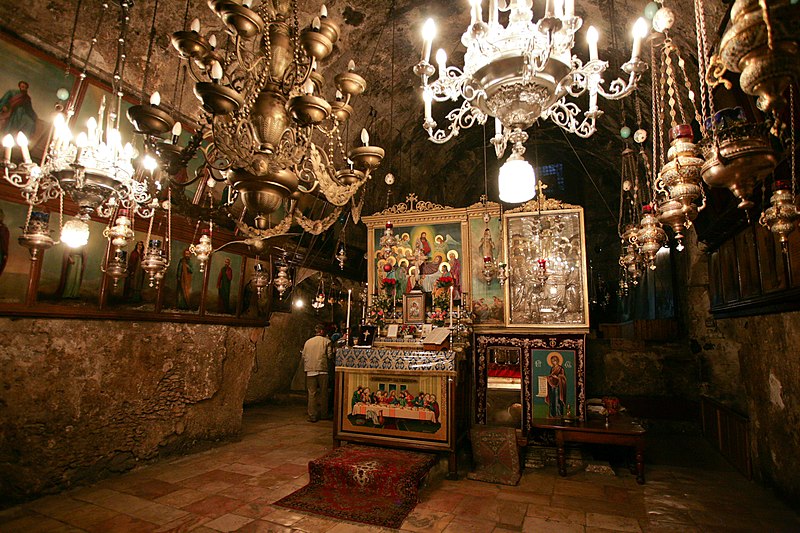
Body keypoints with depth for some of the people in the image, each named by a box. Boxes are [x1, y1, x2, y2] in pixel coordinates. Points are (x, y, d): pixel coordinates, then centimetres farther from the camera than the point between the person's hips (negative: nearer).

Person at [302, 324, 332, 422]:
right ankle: (324, 414, 16)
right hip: (322, 370, -3)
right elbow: (330, 355, -6)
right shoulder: (326, 341, 2)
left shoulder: (307, 342, 13)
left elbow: (304, 357, 13)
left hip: (310, 371, 3)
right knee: (323, 393, 8)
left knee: (312, 393, 4)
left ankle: (312, 416, 4)